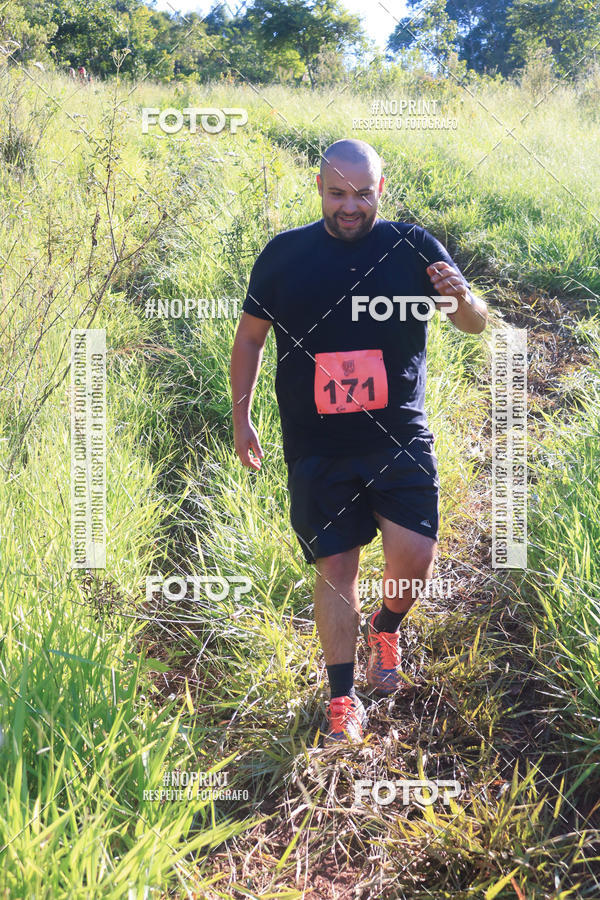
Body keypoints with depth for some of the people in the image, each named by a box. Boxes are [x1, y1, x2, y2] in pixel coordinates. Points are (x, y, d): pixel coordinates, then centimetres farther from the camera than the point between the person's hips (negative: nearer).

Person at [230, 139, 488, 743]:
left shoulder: (413, 247, 0)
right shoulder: (283, 255, 1)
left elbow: (477, 325, -1)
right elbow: (250, 335, 12)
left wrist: (462, 298, -24)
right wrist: (240, 417, 9)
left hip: (400, 437, 0)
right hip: (316, 447, 0)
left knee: (414, 556, -10)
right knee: (334, 567, 4)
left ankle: (386, 627, 26)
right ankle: (342, 699, 20)